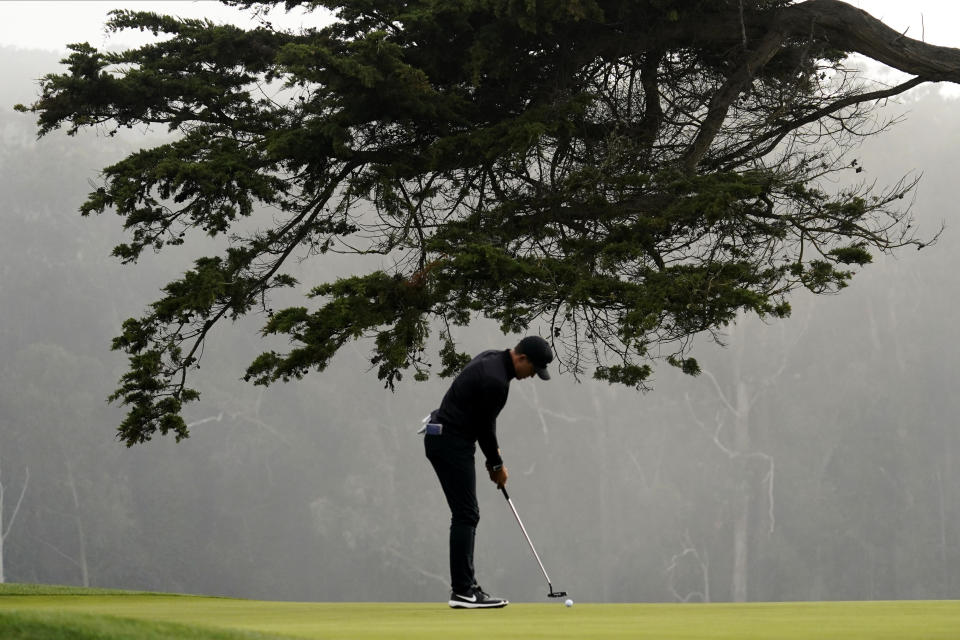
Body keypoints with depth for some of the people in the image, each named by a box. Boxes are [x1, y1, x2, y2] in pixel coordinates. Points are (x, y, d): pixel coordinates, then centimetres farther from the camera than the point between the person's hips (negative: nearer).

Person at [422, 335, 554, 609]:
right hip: (452, 444, -11)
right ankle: (462, 591, -10)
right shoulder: (496, 380, -22)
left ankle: (465, 586, 12)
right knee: (466, 516, -10)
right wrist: (497, 465, 1)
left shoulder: (491, 360, 10)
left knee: (466, 516, 11)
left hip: (444, 439, 11)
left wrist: (493, 453, 14)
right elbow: (485, 426, -14)